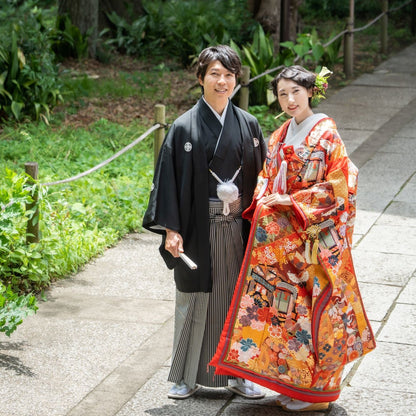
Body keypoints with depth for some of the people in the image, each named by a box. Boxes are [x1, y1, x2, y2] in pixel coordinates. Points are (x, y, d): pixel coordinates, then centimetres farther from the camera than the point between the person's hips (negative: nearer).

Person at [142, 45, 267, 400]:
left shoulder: (248, 125, 4)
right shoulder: (185, 127, -5)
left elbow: (260, 177, 9)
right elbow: (170, 179, -6)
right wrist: (171, 229, -12)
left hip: (239, 227, 3)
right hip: (199, 228, -3)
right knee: (194, 299, 5)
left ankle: (237, 372, 21)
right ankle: (188, 375, 17)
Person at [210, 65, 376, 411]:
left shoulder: (326, 134, -9)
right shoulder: (280, 136, 12)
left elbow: (338, 185, -13)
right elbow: (267, 177, 20)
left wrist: (292, 201, -16)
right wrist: (263, 200, -1)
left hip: (314, 235, -7)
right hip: (280, 237, 7)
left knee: (312, 307, -2)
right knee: (283, 306, 8)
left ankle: (316, 390, 8)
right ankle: (291, 382, 19)